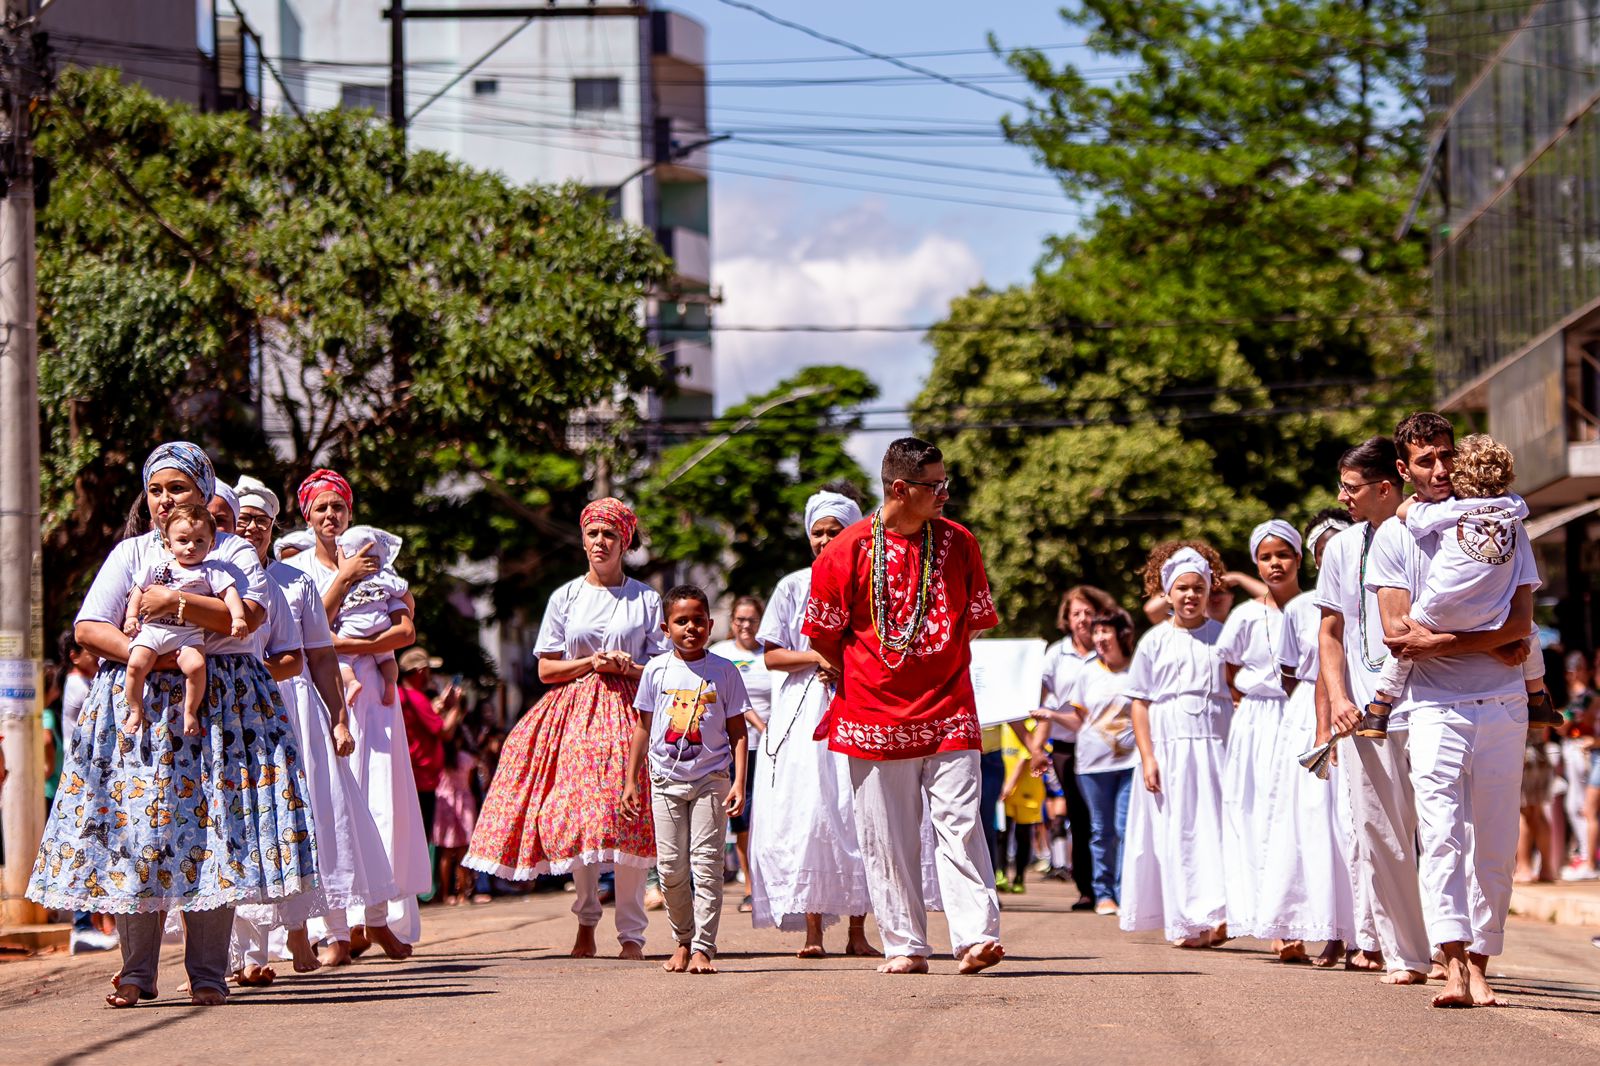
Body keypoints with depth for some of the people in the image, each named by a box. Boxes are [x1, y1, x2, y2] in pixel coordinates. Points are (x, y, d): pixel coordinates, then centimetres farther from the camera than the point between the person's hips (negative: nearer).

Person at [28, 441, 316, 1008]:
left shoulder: (234, 552, 9)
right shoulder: (131, 552, 13)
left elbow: (250, 616, -9)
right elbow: (88, 627, 4)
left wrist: (178, 602, -16)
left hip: (219, 705, -1)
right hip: (138, 706, 1)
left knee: (212, 827, -7)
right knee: (135, 827, -5)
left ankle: (207, 973, -2)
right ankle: (136, 972, 0)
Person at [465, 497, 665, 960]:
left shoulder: (647, 599, 8)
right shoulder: (566, 597, 10)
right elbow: (546, 669, 8)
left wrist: (628, 667, -11)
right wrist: (592, 663, -6)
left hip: (628, 714, -1)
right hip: (573, 712, 1)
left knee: (629, 818, -11)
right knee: (573, 811, -8)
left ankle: (631, 934, -5)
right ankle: (587, 917, 13)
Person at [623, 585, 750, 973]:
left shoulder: (724, 671, -1)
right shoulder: (656, 671, 4)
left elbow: (737, 731, 1)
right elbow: (642, 727, 11)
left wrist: (739, 782, -7)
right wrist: (631, 780, 9)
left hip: (711, 779, -2)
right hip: (666, 779, 2)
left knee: (706, 863, -6)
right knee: (670, 866, 2)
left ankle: (703, 948, -4)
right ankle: (682, 940, 18)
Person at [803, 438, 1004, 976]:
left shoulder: (958, 543, 5)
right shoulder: (848, 551, -4)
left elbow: (975, 619, 15)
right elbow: (824, 636, 4)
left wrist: (931, 666, 10)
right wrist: (867, 681, 10)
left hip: (948, 714, 1)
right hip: (875, 718, -1)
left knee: (959, 825, -8)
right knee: (888, 837, 2)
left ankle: (975, 935, -12)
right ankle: (905, 946, 9)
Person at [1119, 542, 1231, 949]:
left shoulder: (1223, 637, 7)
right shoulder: (1155, 641, 6)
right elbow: (1140, 703, 5)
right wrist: (1147, 757, -4)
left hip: (1215, 747, 0)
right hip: (1169, 748, 0)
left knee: (1214, 829, -7)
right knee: (1176, 834, 1)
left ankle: (1215, 916, -10)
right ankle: (1184, 924, 5)